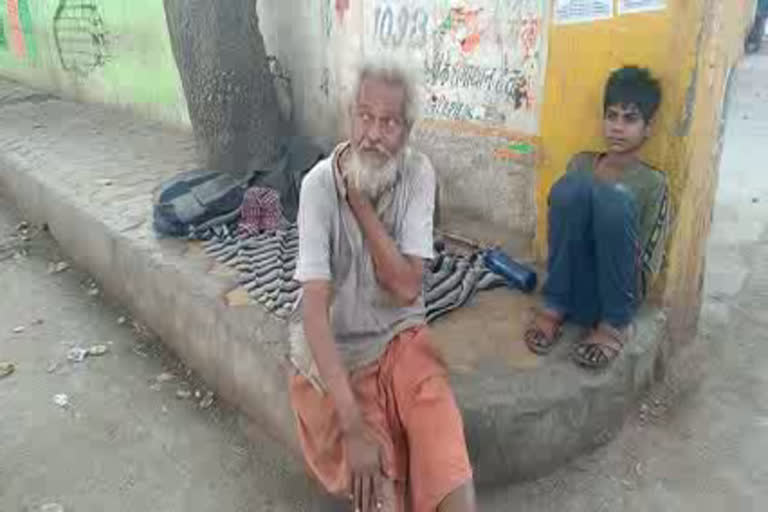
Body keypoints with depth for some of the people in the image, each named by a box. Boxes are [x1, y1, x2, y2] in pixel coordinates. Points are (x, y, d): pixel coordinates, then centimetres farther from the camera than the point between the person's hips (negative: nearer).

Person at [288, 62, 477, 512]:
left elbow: (406, 287, -15)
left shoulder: (418, 173, -8)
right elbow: (314, 309, -22)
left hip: (402, 339, 2)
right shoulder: (320, 185, -16)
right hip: (337, 352, -1)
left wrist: (360, 202, -21)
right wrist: (353, 425, -28)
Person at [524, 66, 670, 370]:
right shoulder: (581, 163, 9)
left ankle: (616, 323, -14)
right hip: (573, 286, 2)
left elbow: (648, 267, -2)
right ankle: (555, 306, -13)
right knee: (572, 186, -22)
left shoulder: (653, 183, -1)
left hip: (615, 290, -2)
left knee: (613, 198, -28)